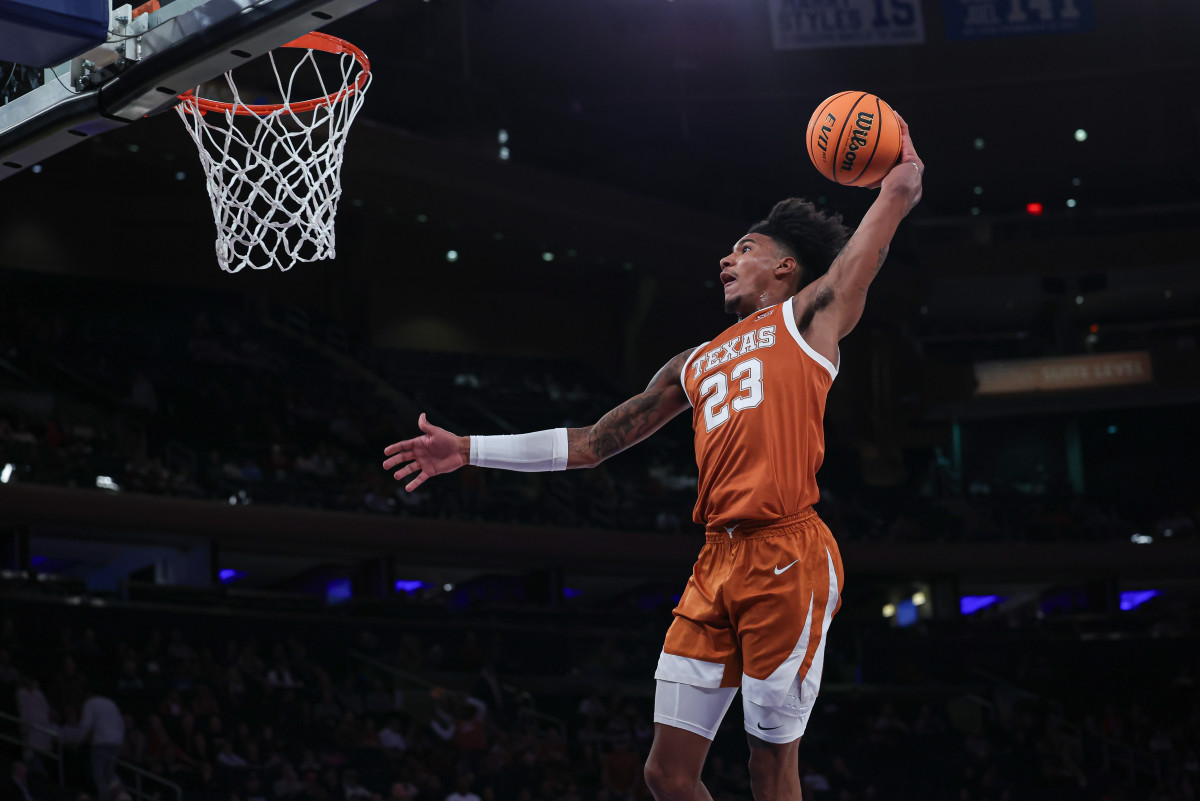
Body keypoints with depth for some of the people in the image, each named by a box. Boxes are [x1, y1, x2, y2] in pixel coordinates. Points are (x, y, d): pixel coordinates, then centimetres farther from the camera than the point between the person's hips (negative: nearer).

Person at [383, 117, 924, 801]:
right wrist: (470, 451, 24)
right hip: (717, 564, 6)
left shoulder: (810, 315, 9)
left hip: (786, 559, -6)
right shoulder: (695, 366, 25)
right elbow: (593, 443, 26)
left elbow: (900, 190, 3)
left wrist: (902, 163, 19)